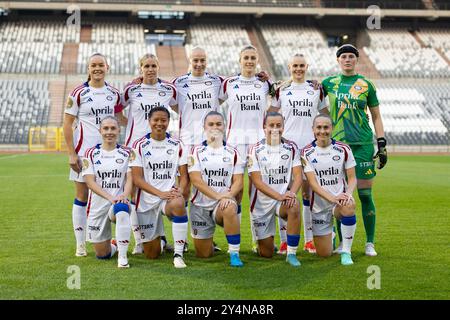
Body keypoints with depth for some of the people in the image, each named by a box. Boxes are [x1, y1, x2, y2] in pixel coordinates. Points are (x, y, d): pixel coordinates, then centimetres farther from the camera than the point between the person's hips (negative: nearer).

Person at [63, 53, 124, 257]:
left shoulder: (114, 94, 8)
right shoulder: (78, 93, -5)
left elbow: (119, 119, 19)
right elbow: (67, 123, -5)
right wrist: (71, 154, -11)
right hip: (84, 152, -4)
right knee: (82, 197, 1)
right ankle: (80, 244, 9)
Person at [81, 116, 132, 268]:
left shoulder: (126, 153, 5)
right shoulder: (91, 153, 3)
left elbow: (130, 178, -5)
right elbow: (89, 181, -7)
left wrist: (124, 194, -28)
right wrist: (109, 197, -23)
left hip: (119, 201, -1)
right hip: (97, 205, 1)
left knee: (121, 209, -41)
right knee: (102, 255, 4)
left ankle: (122, 256, -30)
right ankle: (114, 245, 42)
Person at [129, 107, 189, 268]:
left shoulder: (176, 145, 4)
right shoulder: (140, 146, -2)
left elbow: (183, 175, 4)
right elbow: (137, 179, -9)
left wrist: (179, 190, -19)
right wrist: (160, 193, -22)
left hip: (170, 195, 0)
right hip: (146, 200, 0)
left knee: (178, 204, -40)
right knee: (151, 255, 4)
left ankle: (178, 254, -28)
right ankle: (159, 239, 42)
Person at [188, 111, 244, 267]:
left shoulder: (232, 153, 7)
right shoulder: (196, 151, 2)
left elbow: (238, 181, 0)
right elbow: (196, 181, -9)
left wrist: (229, 195, -22)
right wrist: (218, 196, -21)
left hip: (224, 202, 0)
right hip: (200, 205, 1)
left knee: (230, 209, -39)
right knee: (203, 254, 2)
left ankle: (234, 254, -26)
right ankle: (210, 244, 40)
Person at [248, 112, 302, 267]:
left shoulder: (291, 148, 0)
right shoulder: (256, 150, -7)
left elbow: (298, 175, -5)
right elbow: (257, 181, -13)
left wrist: (292, 193, -27)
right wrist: (279, 196, -26)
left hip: (284, 198, 1)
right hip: (262, 202, -1)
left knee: (294, 206, -36)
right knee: (266, 254, 3)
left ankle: (291, 253, -22)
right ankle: (266, 242, 42)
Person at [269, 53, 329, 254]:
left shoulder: (316, 90, 11)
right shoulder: (281, 90, 6)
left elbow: (326, 116, 16)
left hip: (310, 145, 2)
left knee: (309, 191, 3)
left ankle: (309, 240, 10)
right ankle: (284, 240, 3)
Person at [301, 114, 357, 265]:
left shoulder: (343, 149, -1)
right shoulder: (306, 153, -4)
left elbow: (352, 178, 1)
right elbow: (313, 183, -12)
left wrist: (348, 193, -22)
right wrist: (332, 198, -29)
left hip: (340, 200, 0)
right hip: (319, 206, 0)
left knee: (348, 206, -39)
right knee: (324, 254, 1)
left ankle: (346, 251, -18)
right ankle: (330, 235, 40)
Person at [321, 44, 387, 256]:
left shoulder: (366, 85, 5)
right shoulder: (329, 83, 9)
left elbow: (376, 116, 9)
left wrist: (382, 144, 3)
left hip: (363, 143, -1)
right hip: (337, 143, 1)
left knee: (365, 194, -2)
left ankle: (370, 243, 7)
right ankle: (342, 242, 13)